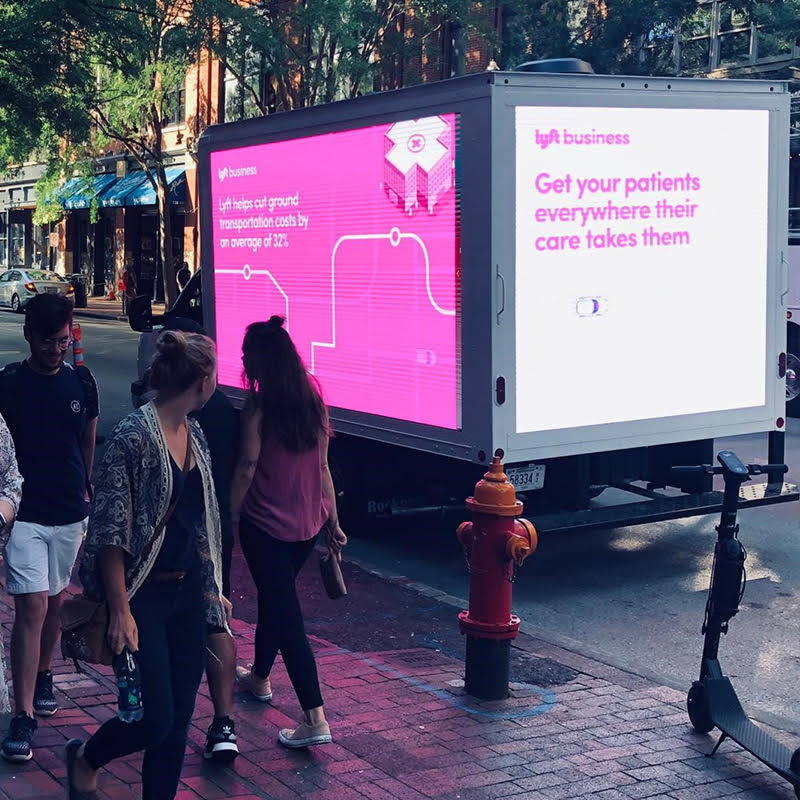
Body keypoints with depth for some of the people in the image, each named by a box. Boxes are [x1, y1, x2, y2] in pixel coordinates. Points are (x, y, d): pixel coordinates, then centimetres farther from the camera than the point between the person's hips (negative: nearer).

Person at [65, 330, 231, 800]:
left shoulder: (194, 434, 8)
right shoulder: (135, 438, -17)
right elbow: (110, 532, -17)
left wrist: (213, 588, 18)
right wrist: (120, 610, -18)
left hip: (189, 593, 7)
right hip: (145, 596, -7)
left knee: (178, 721, 9)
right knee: (155, 719, -4)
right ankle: (84, 758, 25)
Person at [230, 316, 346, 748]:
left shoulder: (258, 408, -16)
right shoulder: (313, 402, 2)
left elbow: (246, 472, -15)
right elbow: (322, 467, 7)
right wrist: (333, 521, 13)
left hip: (265, 526, -7)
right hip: (307, 523, 7)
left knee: (284, 612, -5)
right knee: (274, 598, 26)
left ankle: (315, 718, -10)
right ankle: (259, 677, 47)